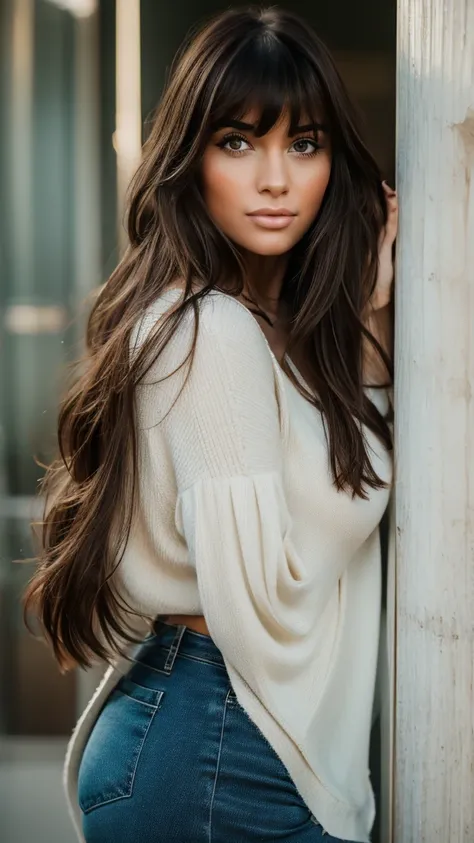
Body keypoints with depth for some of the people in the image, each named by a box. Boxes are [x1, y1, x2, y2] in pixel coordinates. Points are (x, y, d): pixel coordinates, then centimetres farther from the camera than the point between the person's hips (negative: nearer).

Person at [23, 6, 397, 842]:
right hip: (223, 751, -9)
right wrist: (367, 347, -15)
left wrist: (367, 330, 2)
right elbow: (269, 587, -22)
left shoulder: (250, 322, 10)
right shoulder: (211, 332, -18)